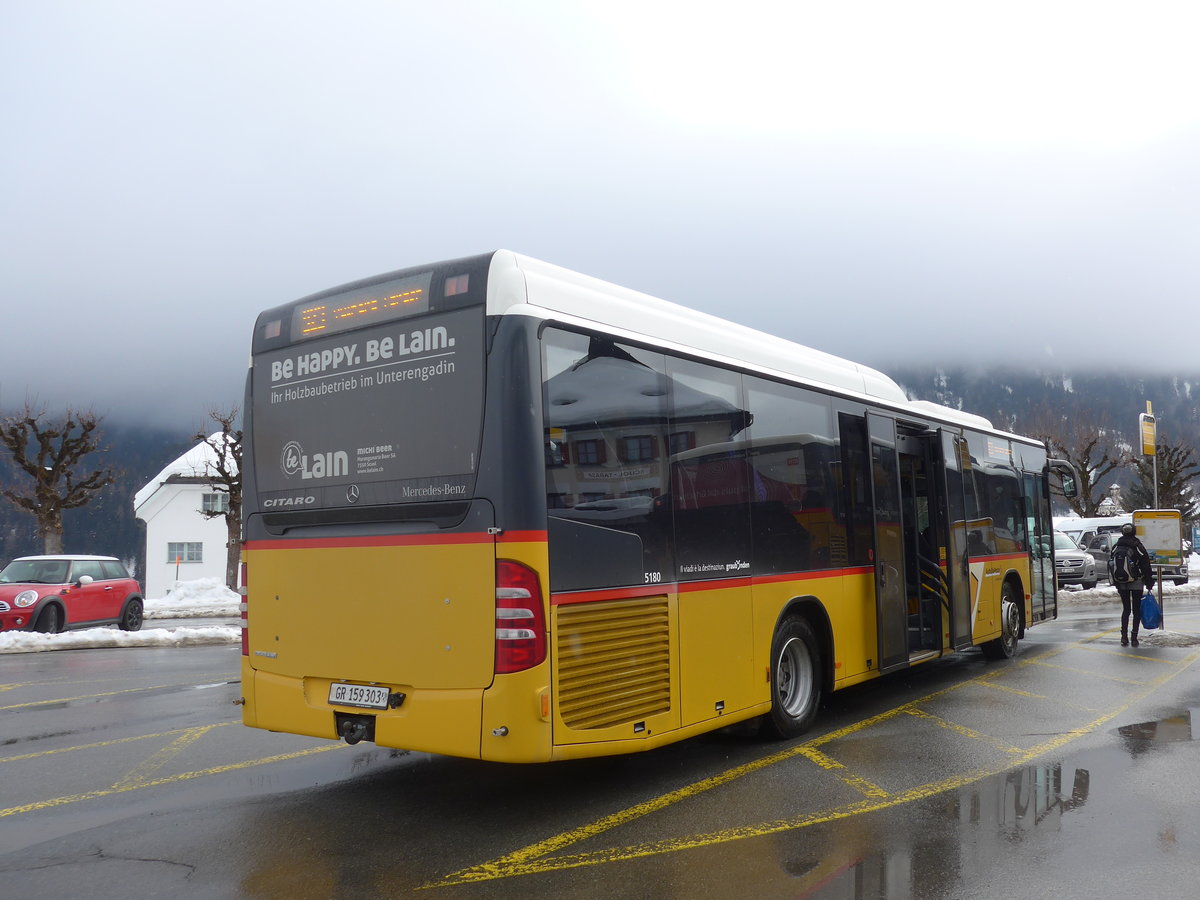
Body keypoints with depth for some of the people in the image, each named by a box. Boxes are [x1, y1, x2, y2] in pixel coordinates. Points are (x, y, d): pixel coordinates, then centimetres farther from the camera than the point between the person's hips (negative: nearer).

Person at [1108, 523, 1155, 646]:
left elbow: (1111, 566, 7)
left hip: (1121, 584, 3)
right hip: (1136, 584, -3)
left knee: (1126, 609, 11)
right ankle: (1134, 637, 1)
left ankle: (1124, 637, 4)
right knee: (1136, 610, 5)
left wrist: (1115, 583, 15)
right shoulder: (1138, 547, -10)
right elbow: (1146, 566, -7)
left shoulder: (1115, 548, 1)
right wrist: (1149, 583, 1)